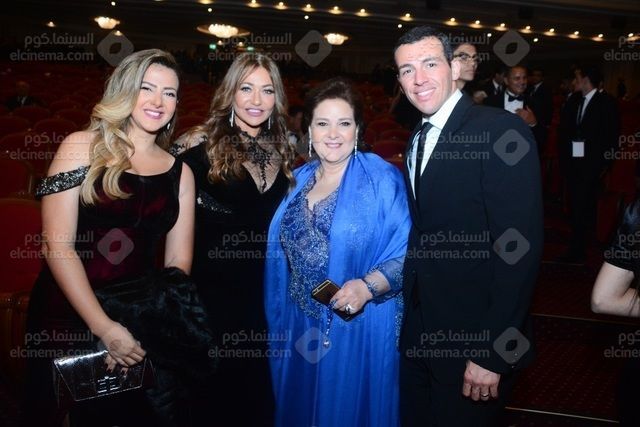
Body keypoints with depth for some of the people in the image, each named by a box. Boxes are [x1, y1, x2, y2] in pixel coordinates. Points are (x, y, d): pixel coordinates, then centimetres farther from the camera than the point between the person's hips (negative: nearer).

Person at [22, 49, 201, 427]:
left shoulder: (180, 172, 6)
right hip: (68, 318, -2)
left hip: (142, 324, 3)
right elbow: (57, 245, -11)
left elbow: (178, 261, 4)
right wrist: (103, 328, -17)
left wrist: (149, 328, -12)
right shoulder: (82, 147, -4)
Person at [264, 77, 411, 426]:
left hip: (360, 329, -5)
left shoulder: (383, 180, -9)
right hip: (300, 327, 5)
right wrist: (278, 321, 11)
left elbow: (407, 253, -13)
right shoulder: (297, 181, 7)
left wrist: (368, 286, -27)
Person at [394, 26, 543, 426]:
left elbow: (520, 247, -20)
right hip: (419, 335, 7)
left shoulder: (502, 131, -15)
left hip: (477, 340, -7)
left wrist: (493, 353, -21)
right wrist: (409, 317, 4)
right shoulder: (418, 140, 10)